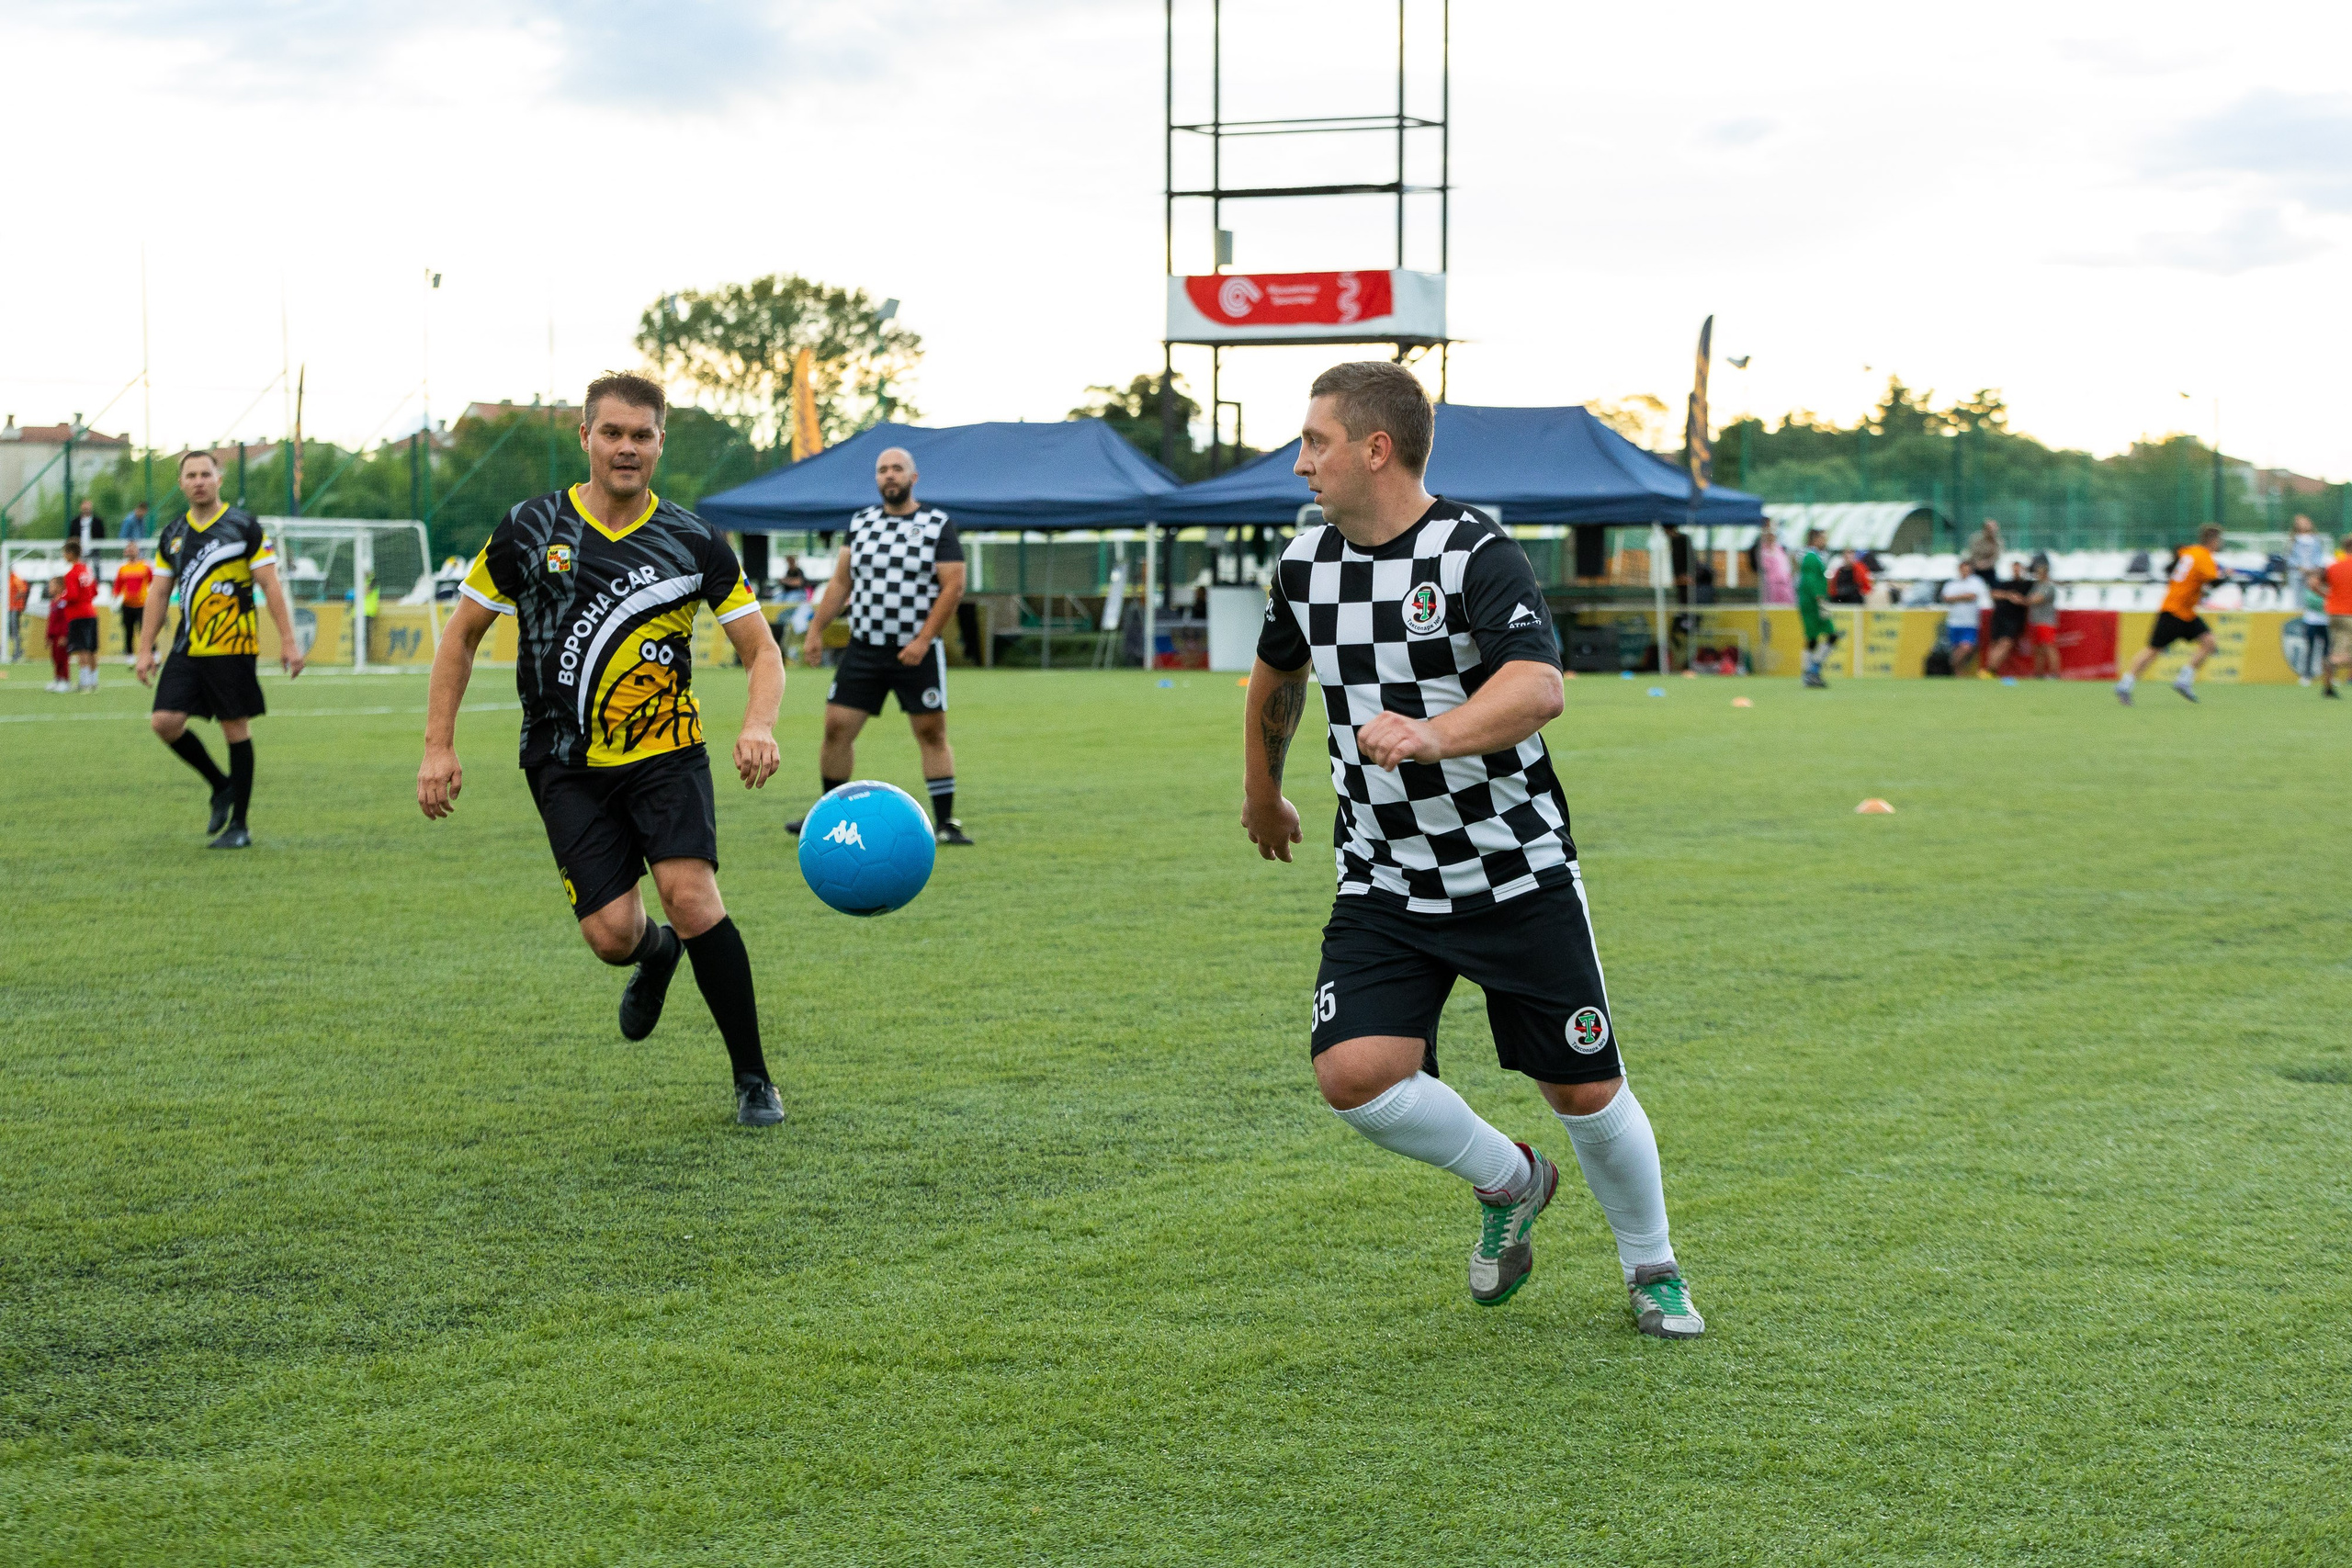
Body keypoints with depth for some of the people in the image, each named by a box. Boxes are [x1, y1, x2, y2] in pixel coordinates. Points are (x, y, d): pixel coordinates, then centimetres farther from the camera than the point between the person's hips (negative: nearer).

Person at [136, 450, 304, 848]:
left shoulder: (244, 526, -2)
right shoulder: (172, 535, 11)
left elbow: (270, 585, -4)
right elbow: (159, 594, 16)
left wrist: (288, 641, -9)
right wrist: (145, 649, 11)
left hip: (232, 647, -5)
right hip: (187, 648, 5)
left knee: (236, 729, -2)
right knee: (165, 721, -8)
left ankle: (239, 825, 7)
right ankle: (221, 786, 15)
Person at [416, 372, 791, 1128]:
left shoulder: (693, 540, -1)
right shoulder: (530, 530, 0)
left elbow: (762, 649, 1)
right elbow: (463, 633, 9)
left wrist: (759, 725, -20)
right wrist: (438, 747, 3)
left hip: (666, 752, 0)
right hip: (568, 766, 1)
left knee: (690, 895, -21)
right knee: (613, 934, -12)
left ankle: (754, 1078, -6)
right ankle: (656, 957, 30)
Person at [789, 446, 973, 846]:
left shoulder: (939, 525, -2)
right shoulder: (860, 523, 10)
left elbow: (954, 586, -7)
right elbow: (840, 582, 15)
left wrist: (923, 641, -15)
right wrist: (816, 630, 7)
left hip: (917, 652, -3)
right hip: (863, 648, 3)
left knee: (932, 733, -2)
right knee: (836, 727, 0)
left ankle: (945, 821, 5)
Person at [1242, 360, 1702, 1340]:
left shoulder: (1476, 555, -17)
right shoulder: (1305, 564, 3)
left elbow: (1538, 686, -34)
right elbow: (1277, 674, 25)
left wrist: (1429, 735, -50)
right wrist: (1261, 793, 36)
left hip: (1518, 877, -4)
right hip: (1382, 884, 4)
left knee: (1583, 1091, 3)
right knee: (1353, 1077, -16)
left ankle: (1652, 1268, 31)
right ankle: (1509, 1183, 13)